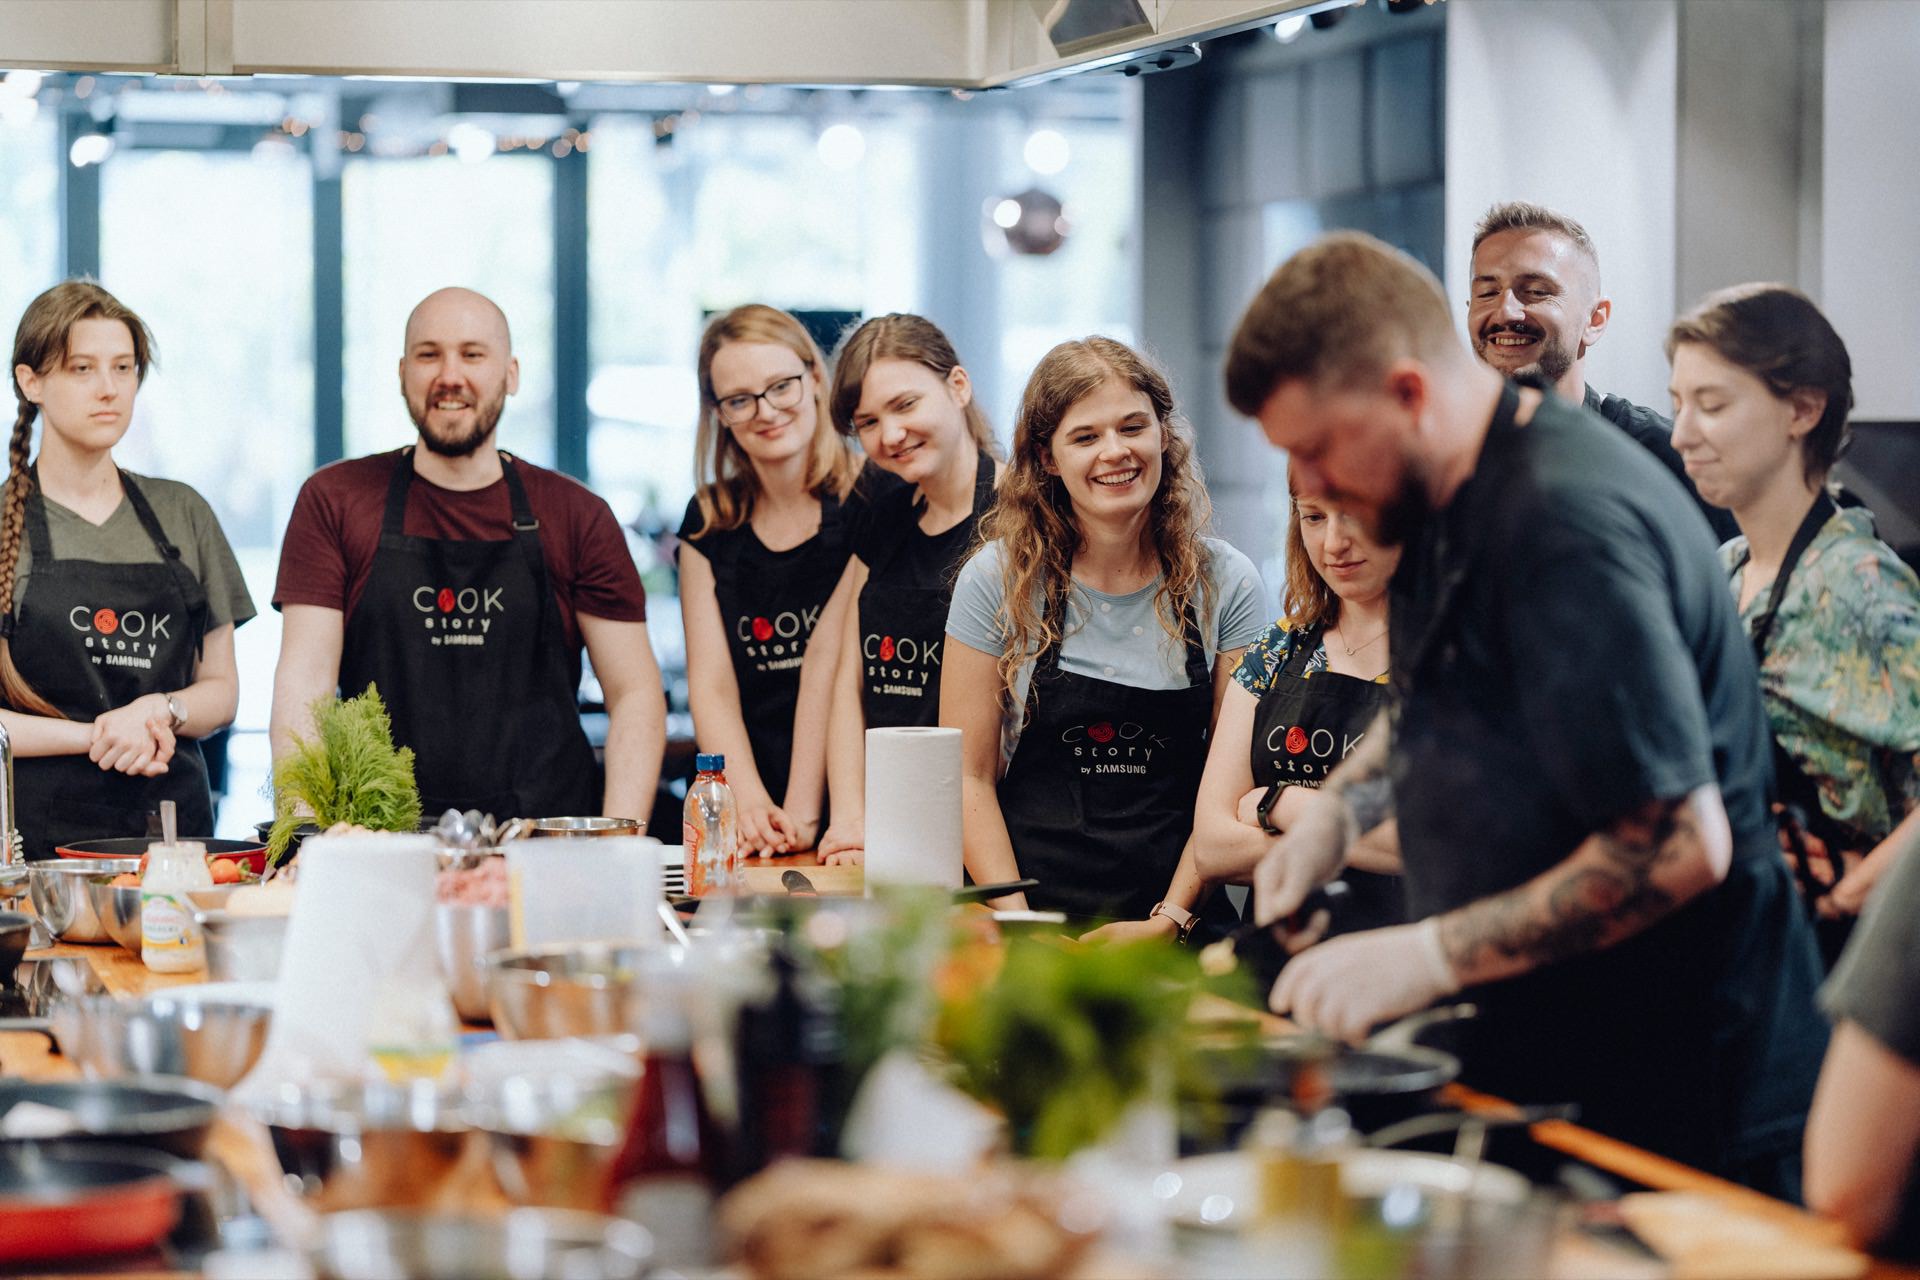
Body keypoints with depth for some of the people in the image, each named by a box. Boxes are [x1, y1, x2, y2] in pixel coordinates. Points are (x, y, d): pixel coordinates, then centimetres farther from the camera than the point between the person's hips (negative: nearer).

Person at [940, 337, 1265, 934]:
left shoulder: (1227, 583, 5)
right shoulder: (999, 578, 2)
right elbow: (969, 774, 2)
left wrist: (1172, 917, -7)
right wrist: (1018, 925, -10)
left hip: (1182, 919, 1)